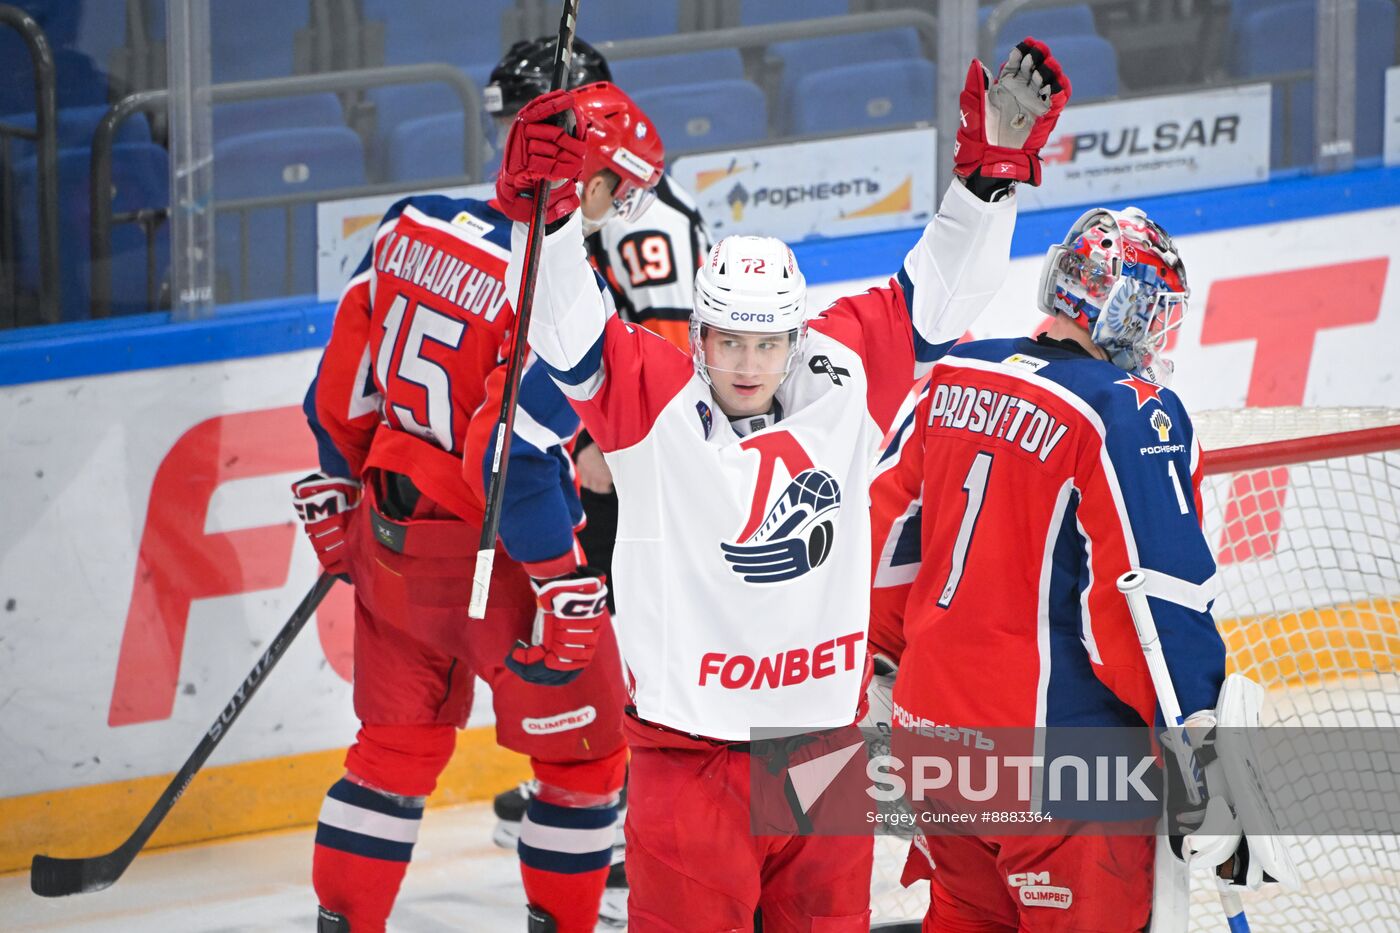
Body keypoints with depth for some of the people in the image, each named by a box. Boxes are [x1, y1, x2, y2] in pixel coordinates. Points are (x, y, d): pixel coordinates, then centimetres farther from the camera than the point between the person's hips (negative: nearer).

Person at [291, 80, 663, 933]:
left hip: (389, 537, 7)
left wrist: (334, 501, 20)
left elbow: (346, 381, 8)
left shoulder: (412, 225, -1)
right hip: (489, 563, -7)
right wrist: (567, 593, -19)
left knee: (400, 746, 22)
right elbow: (519, 456, -26)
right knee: (586, 757, 11)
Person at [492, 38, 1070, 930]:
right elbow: (566, 323, -20)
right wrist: (543, 204, -34)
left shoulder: (844, 382, 2)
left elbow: (933, 295, 6)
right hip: (690, 746, -4)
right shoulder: (654, 399, -9)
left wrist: (994, 164, -1)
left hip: (824, 723, 4)